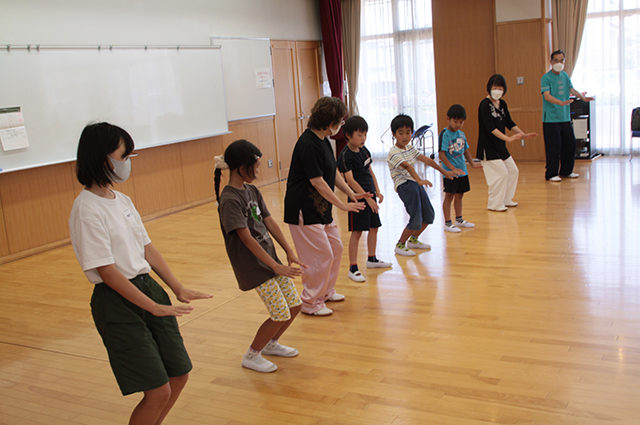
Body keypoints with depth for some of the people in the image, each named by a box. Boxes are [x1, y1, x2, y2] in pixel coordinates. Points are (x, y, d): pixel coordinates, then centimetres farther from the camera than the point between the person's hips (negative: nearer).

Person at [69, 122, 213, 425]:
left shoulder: (122, 201, 10)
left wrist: (178, 289, 7)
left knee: (179, 375, 12)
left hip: (147, 286, 8)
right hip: (117, 301, -8)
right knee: (158, 391, -7)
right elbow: (107, 271, -19)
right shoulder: (87, 209, -16)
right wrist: (153, 307, -17)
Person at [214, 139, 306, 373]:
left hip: (271, 258, 8)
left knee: (295, 305, 9)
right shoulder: (229, 200, -19)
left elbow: (270, 223, 9)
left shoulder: (252, 191, 8)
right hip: (254, 266, -8)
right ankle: (251, 356, 14)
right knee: (280, 315, -7)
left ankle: (271, 343, 33)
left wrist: (289, 253, 1)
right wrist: (276, 267, -22)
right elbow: (247, 239, -22)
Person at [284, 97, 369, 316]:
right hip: (303, 210, -10)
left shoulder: (323, 141, 9)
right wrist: (342, 205, -15)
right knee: (322, 254, -5)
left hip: (320, 208, 10)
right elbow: (317, 182, -22)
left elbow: (333, 172, 16)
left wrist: (352, 194, 8)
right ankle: (310, 302, 10)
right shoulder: (308, 144, -22)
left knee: (336, 247, 16)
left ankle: (326, 291, 33)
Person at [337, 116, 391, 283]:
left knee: (374, 227, 15)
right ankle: (353, 268, -1)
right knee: (357, 232, -6)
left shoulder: (364, 151, 9)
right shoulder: (345, 156, -15)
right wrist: (366, 197, -21)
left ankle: (372, 259, 33)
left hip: (370, 195, 8)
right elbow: (350, 180, -20)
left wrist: (377, 192, 9)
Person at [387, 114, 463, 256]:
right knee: (416, 219, -13)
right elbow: (407, 166, -30)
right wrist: (419, 180, -44)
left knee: (429, 215, 13)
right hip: (404, 186, -9)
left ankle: (413, 240, 32)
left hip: (415, 183, 9)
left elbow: (427, 160, 15)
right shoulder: (394, 152, -14)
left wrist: (445, 172, 16)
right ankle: (400, 245, 6)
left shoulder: (410, 148, 13)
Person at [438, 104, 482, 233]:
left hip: (462, 171, 7)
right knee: (449, 196, -1)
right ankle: (447, 223, 6)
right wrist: (453, 168, -24)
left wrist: (473, 164, 5)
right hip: (450, 173, -7)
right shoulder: (445, 134, -13)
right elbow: (441, 154, -18)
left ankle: (459, 219, 30)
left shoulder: (461, 134, 9)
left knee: (459, 195, 17)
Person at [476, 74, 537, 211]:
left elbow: (509, 123, 14)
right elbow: (490, 128, -24)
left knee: (513, 170, 13)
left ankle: (506, 199, 27)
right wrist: (508, 138, -31)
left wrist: (523, 134, 3)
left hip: (500, 146, 9)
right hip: (488, 147, -9)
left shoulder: (502, 104, 8)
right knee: (501, 173, -11)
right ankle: (494, 204, 0)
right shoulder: (485, 105, -16)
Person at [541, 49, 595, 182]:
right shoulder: (546, 78, -9)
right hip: (551, 119, -7)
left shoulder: (565, 76, 13)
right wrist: (560, 102, -36)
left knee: (570, 144, 10)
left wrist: (583, 97, -7)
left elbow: (572, 90, 13)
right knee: (554, 146, -7)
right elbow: (547, 96, -21)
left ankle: (566, 171, 25)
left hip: (565, 117, 7)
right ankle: (551, 174, 4)